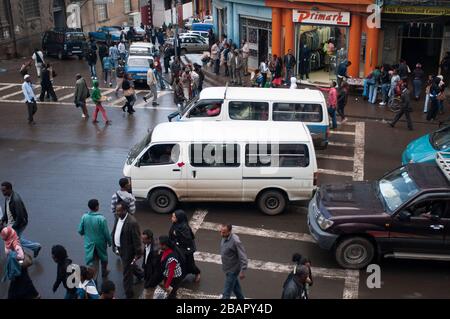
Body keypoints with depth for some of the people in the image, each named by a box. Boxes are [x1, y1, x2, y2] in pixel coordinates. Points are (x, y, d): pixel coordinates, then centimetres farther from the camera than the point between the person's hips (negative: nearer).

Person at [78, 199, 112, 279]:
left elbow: (80, 231, -4)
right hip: (100, 243, -2)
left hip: (89, 243, 2)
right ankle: (104, 272, 45)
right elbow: (106, 233, -17)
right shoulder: (101, 218, -24)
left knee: (92, 262, 8)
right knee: (103, 257, 24)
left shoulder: (84, 217, -13)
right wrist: (110, 242, 1)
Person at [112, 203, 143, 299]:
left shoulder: (132, 222, -29)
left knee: (127, 272, 4)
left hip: (128, 250, -8)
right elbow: (114, 232, 9)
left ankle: (129, 294, 20)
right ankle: (140, 275, 57)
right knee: (130, 266, 30)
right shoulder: (118, 218, -4)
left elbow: (136, 239, -23)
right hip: (120, 248, 8)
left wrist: (138, 253, -16)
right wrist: (114, 246, 9)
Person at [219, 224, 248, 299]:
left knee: (226, 292, 2)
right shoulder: (224, 238, -5)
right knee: (235, 286, 26)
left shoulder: (235, 241, -31)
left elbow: (243, 257, -26)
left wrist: (242, 271, -24)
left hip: (232, 270, -8)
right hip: (227, 268, 8)